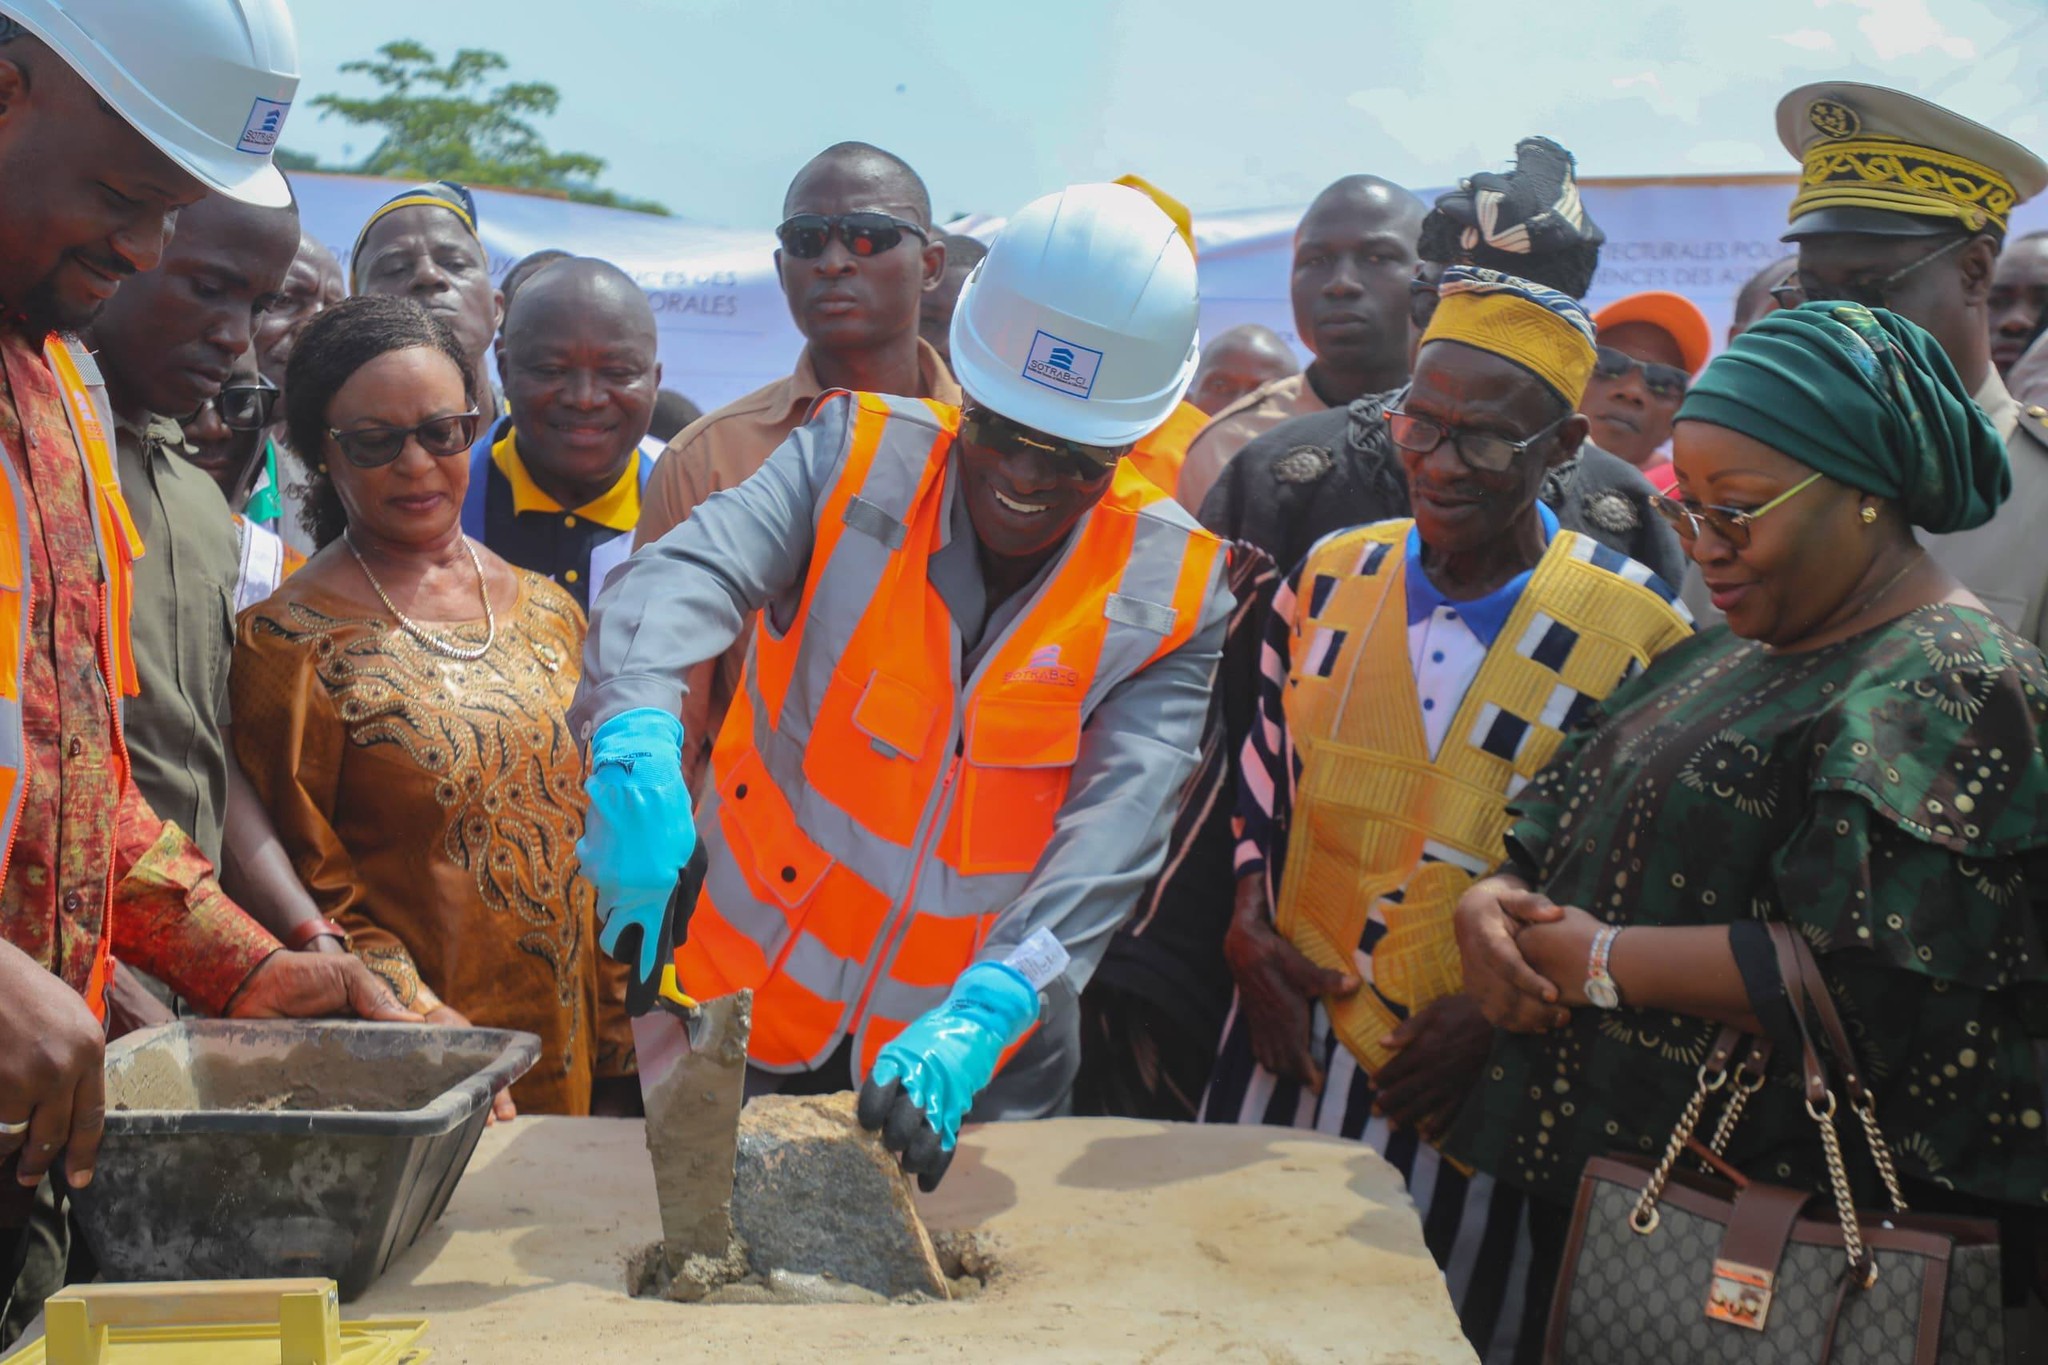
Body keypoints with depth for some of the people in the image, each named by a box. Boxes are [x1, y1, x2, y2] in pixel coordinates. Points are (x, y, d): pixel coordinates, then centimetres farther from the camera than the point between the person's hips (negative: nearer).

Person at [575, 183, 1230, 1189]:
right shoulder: (856, 457, -7)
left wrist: (980, 1017, -34)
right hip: (748, 1018, 1)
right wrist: (639, 746, -44)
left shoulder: (1171, 596, -8)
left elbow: (1114, 834, -19)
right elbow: (689, 575, -24)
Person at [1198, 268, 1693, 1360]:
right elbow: (1253, 778, 11)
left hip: (1478, 1094, -3)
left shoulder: (1638, 634, -9)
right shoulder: (1328, 578, 2)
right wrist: (1247, 932, -2)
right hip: (1285, 1055, 3)